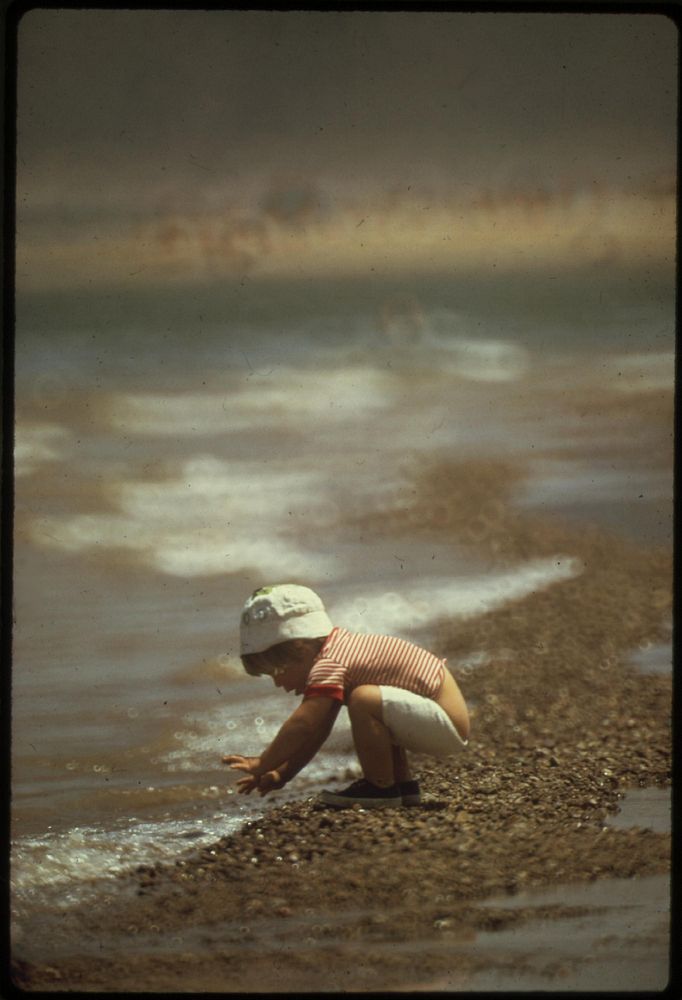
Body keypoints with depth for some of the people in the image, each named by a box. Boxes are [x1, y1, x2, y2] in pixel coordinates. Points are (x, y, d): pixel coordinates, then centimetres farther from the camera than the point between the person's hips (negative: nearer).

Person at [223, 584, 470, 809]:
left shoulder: (329, 664, -17)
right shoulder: (341, 648, 15)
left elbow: (302, 725, -22)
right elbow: (311, 732, 18)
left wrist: (262, 765, -15)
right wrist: (282, 774, 14)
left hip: (443, 721, -11)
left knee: (364, 700, -26)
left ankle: (381, 788, -13)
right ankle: (403, 784, 19)